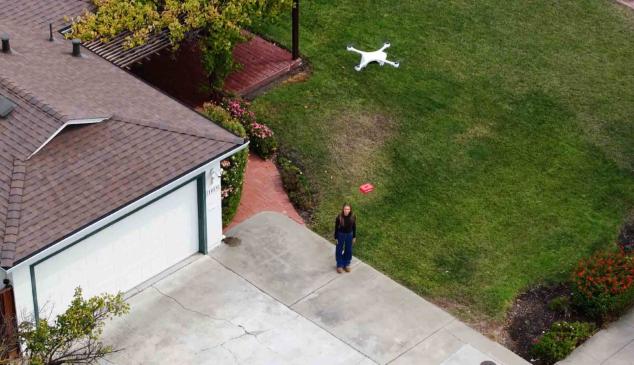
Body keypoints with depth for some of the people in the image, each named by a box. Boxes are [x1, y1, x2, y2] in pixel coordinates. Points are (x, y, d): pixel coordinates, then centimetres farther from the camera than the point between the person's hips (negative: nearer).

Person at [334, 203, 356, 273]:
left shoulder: (353, 217, -16)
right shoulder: (339, 217, -23)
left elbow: (354, 227, -2)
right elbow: (336, 227, -11)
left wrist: (354, 237, 5)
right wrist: (336, 238, -6)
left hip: (349, 235, 2)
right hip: (341, 235, -2)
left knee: (348, 250, 15)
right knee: (339, 250, 11)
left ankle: (346, 264, 33)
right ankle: (339, 265, 27)